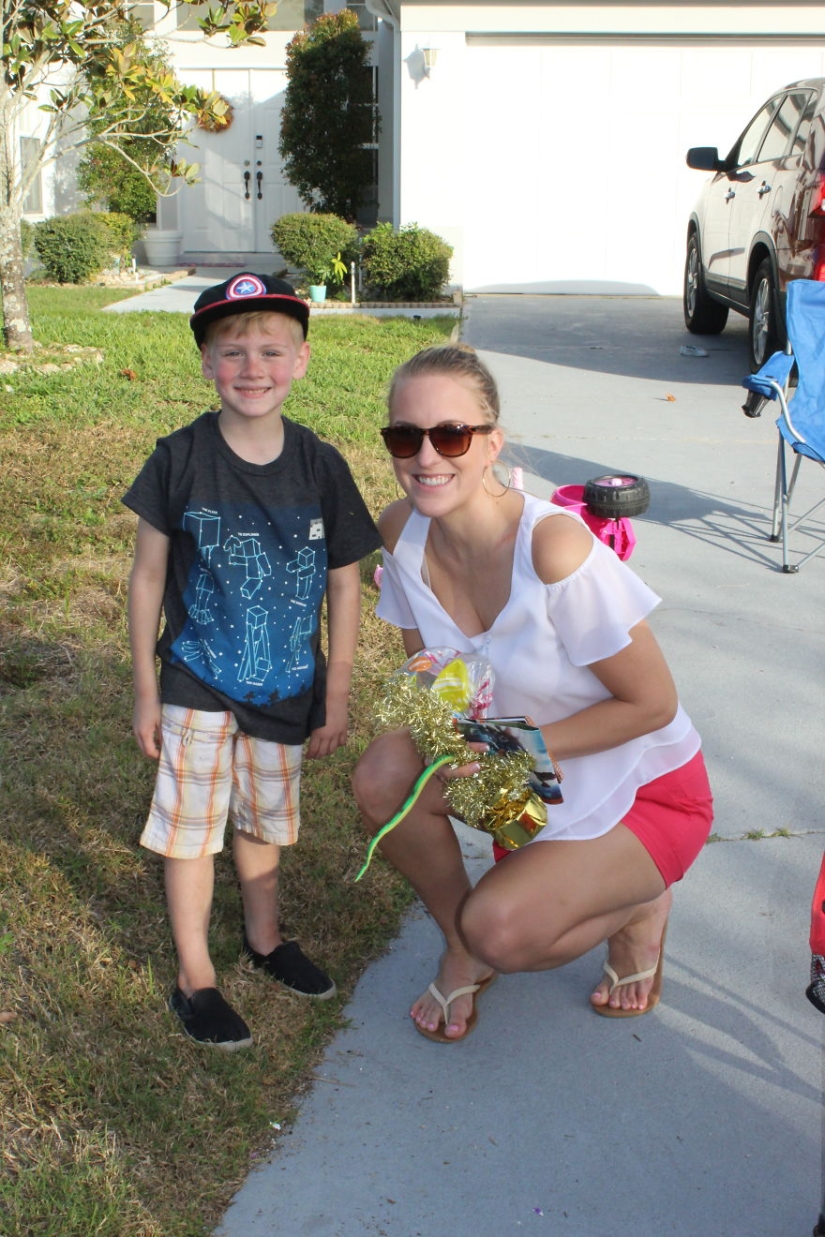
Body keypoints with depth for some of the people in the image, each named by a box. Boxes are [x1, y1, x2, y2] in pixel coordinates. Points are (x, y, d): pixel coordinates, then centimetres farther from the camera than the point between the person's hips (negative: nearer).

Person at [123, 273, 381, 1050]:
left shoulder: (320, 466, -9)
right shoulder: (179, 460, -13)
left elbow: (344, 585, -2)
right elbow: (148, 575, -5)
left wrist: (336, 699, 0)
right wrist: (145, 689, -3)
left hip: (287, 688, 2)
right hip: (198, 684, -2)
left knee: (265, 818, 20)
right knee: (191, 826, 5)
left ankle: (264, 937, 43)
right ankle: (193, 979, 23)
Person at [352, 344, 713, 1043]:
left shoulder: (555, 548, -32)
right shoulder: (404, 530, -12)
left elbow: (652, 704, -22)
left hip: (642, 786, -5)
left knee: (501, 931, -22)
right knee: (384, 776, -20)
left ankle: (637, 903, 10)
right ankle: (461, 946, 6)